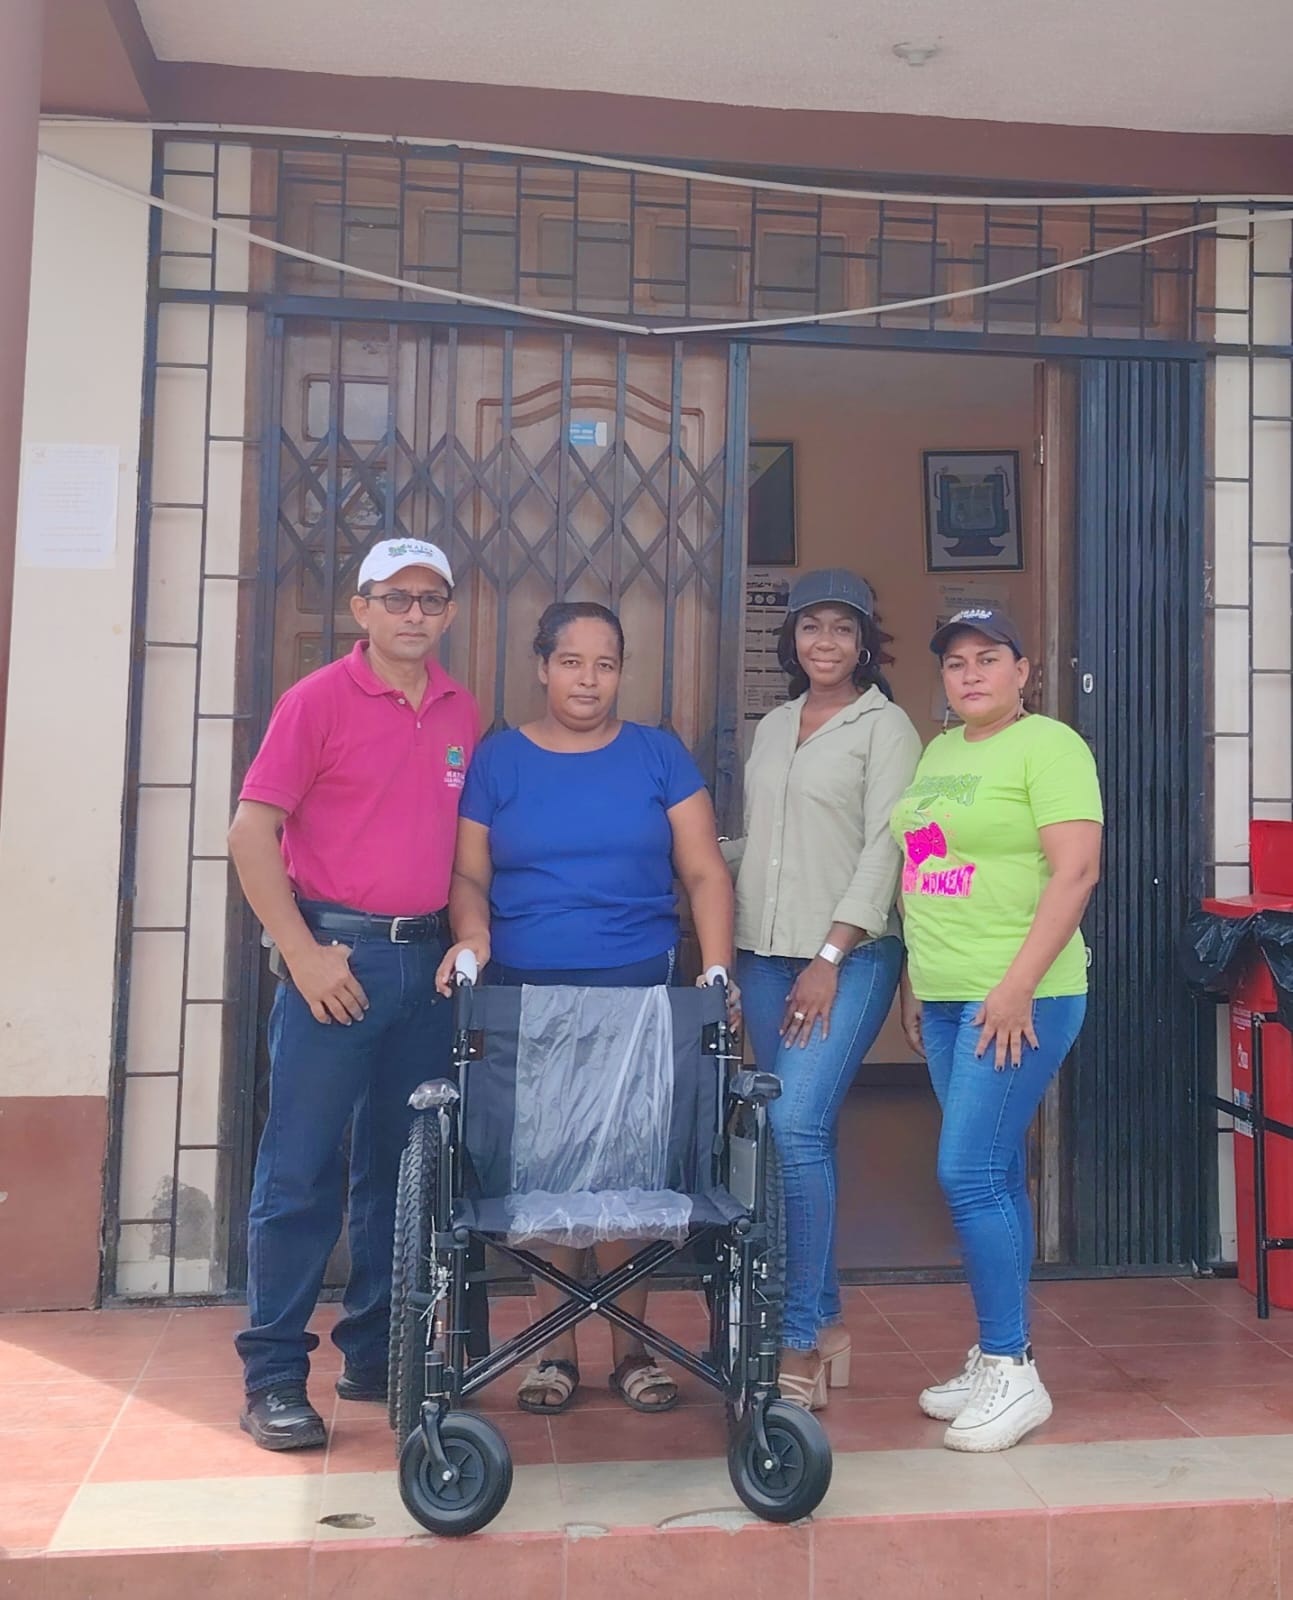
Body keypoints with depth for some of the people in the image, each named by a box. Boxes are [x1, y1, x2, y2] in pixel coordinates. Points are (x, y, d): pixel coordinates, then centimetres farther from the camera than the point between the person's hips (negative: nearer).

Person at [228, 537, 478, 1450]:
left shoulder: (463, 714, 10)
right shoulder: (318, 700, -4)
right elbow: (252, 832, -8)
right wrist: (303, 952, -13)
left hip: (427, 960, 5)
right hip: (337, 954, -5)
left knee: (403, 1166, 12)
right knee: (302, 1170, 0)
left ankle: (376, 1356, 26)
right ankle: (274, 1376, 12)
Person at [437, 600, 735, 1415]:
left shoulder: (659, 755, 7)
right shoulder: (499, 758, 8)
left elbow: (705, 872, 4)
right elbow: (468, 872, 6)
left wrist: (717, 972, -8)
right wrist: (473, 935, -15)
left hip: (637, 985, 0)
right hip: (526, 991, 1)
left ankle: (633, 1347, 17)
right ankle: (556, 1349, 17)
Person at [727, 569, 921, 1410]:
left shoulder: (886, 727, -1)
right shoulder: (774, 727, 17)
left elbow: (884, 849, -10)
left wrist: (832, 956, -16)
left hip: (849, 956, -6)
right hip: (765, 954, 6)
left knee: (798, 1129, -15)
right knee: (803, 1136, 10)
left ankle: (800, 1342, -5)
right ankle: (825, 1319, 22)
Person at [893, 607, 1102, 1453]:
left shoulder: (1048, 745, -8)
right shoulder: (937, 753, 16)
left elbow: (1076, 871, -16)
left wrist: (1017, 987, -20)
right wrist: (914, 984, 17)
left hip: (1019, 999, -7)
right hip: (946, 1000, 8)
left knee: (970, 1175, -9)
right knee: (998, 1178, 13)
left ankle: (1012, 1373, 5)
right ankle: (998, 1361, 23)